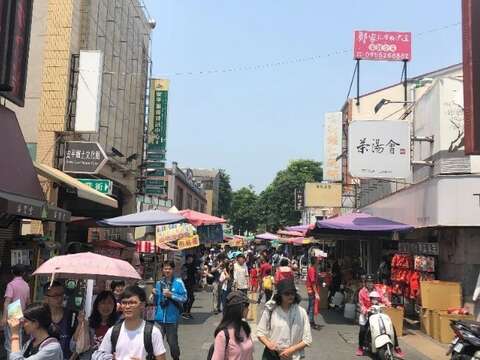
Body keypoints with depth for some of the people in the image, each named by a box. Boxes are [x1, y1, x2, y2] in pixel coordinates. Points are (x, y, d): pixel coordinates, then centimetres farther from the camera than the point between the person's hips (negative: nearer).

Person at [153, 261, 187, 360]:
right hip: (159, 318, 3)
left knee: (172, 342, 10)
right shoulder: (159, 283, 5)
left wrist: (171, 295, -19)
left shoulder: (178, 282, -7)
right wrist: (155, 294, -6)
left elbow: (184, 298, -9)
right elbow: (156, 301, 15)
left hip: (172, 318, -3)